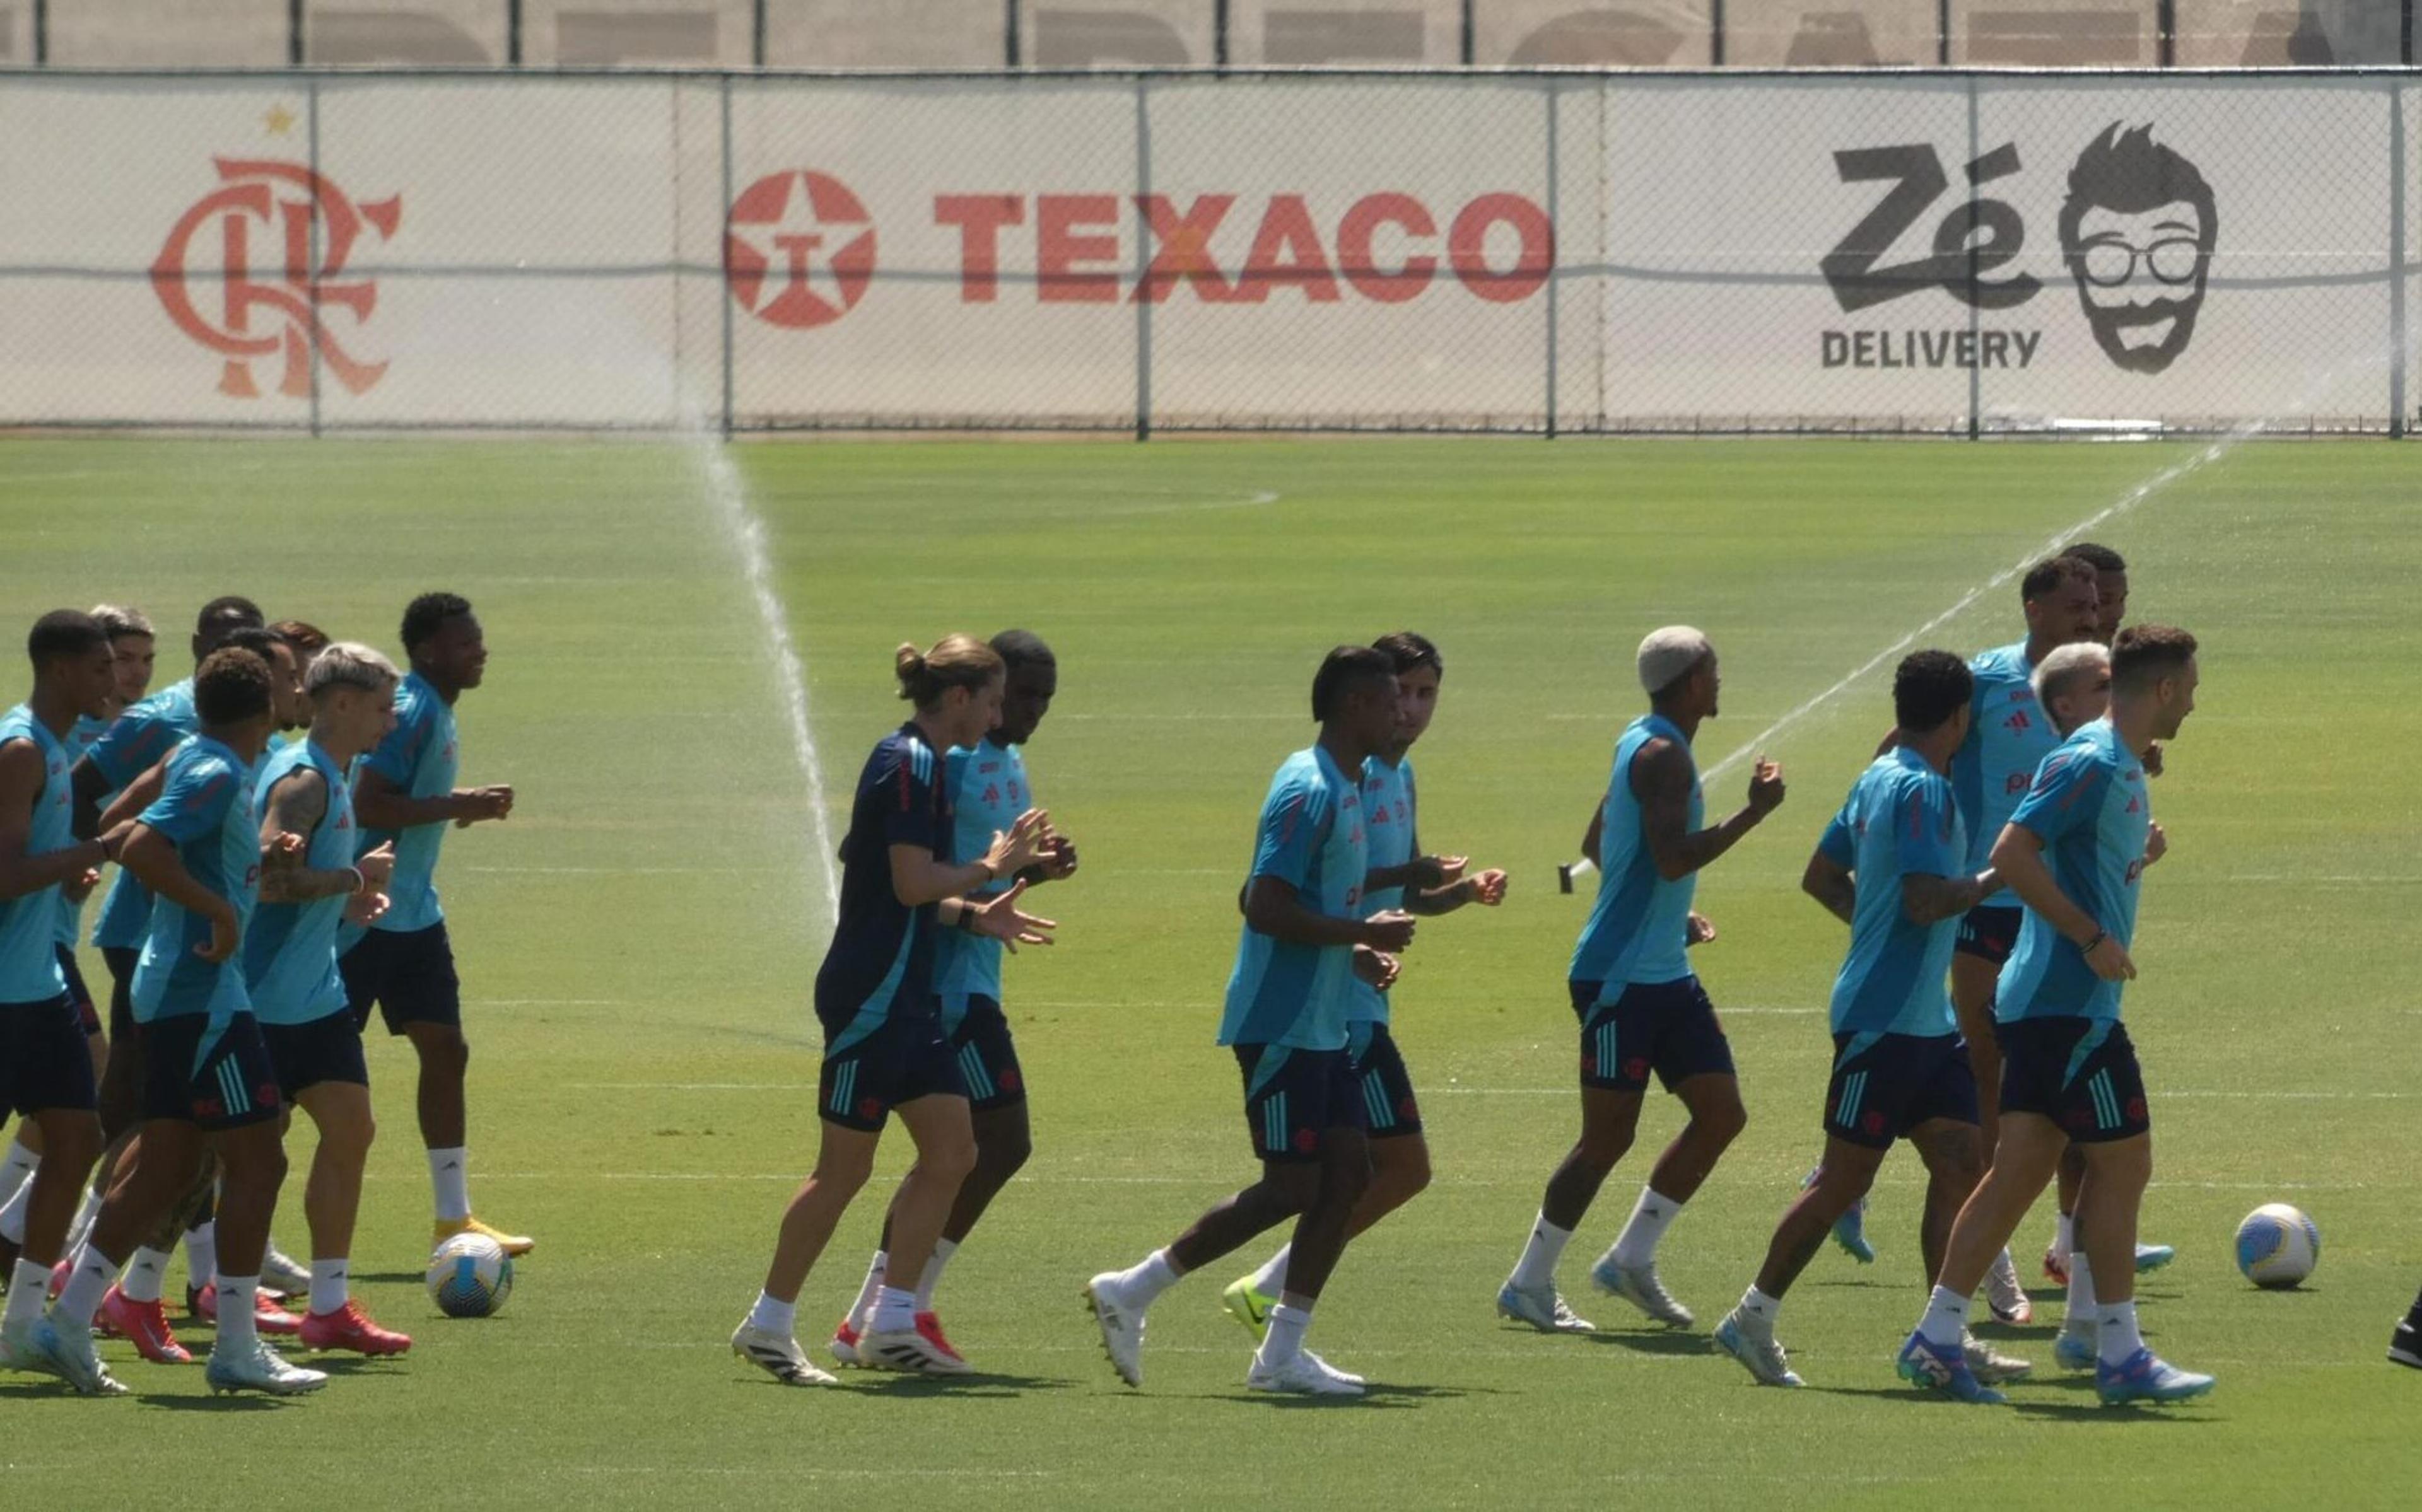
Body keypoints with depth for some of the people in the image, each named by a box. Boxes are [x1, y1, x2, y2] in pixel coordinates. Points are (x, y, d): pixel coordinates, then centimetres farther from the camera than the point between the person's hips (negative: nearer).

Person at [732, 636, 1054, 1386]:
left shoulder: (921, 763, 15)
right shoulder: (909, 766, -15)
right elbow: (911, 883, -22)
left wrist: (974, 915, 12)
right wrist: (992, 866, -10)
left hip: (907, 1000, 10)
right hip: (869, 999, -10)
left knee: (952, 1152, 6)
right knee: (845, 1167, -3)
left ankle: (890, 1324, 10)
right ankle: (768, 1323, 6)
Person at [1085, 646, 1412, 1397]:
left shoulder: (1345, 789, 15)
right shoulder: (1308, 791, -16)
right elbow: (1266, 907, -23)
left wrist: (1355, 955, 11)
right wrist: (1363, 934, -18)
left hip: (1322, 1026, 10)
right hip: (1281, 1022, -10)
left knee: (1348, 1173, 5)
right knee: (1291, 1188, -9)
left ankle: (1282, 1351, 7)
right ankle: (1131, 1292, -2)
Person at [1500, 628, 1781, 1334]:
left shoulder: (1646, 744, 14)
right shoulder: (1663, 756, -17)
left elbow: (1598, 845, 23)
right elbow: (1673, 858, -28)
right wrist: (1755, 811, -22)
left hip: (1665, 974, 10)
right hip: (1621, 978, -10)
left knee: (1721, 1114, 7)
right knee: (1608, 1137, -5)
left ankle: (1632, 1259, 14)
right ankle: (1530, 1285, 5)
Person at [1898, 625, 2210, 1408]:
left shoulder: (2122, 767, 16)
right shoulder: (2092, 763, -15)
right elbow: (2012, 853, -23)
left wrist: (2137, 855, 14)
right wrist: (2093, 939, -22)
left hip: (2046, 1000, 10)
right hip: (2069, 1004, -10)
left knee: (2022, 1167, 8)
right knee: (2122, 1161, -4)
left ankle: (1937, 1337, 8)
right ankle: (2120, 1356, 1)